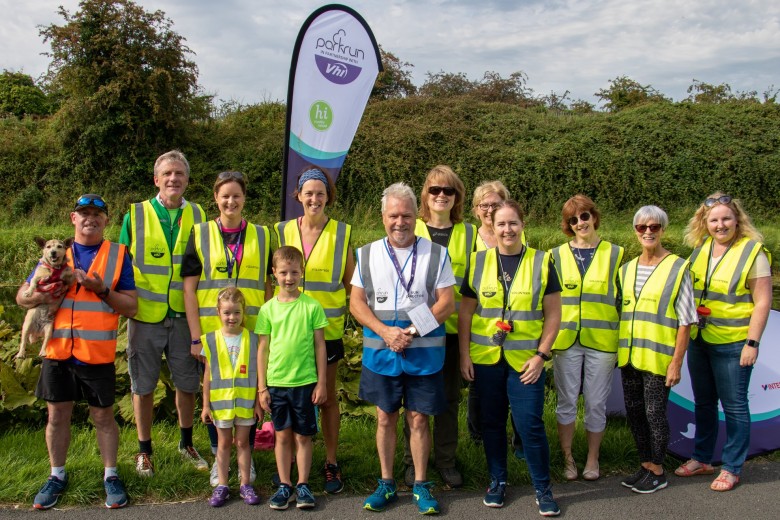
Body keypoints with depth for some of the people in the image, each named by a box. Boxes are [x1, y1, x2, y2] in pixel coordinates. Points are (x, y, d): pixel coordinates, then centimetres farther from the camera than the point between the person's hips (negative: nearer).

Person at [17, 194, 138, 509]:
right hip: (57, 351, 2)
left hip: (97, 353, -2)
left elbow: (131, 307, -3)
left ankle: (111, 476, 23)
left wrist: (101, 289, -18)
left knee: (103, 416, 7)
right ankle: (57, 476, 29)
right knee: (57, 415, 12)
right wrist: (41, 295, -12)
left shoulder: (118, 255, 1)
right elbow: (22, 296, 9)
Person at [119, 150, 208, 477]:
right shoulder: (136, 215, 0)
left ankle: (186, 443, 32)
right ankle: (144, 450, 26)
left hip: (184, 316, 1)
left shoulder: (197, 216, 5)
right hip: (145, 316, -1)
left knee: (187, 383, 11)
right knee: (144, 386, 9)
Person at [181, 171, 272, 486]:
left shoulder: (261, 235, 7)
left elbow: (268, 286, 9)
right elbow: (189, 289, -1)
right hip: (212, 332, -1)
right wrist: (195, 337, -6)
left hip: (251, 332, 1)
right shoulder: (200, 234, 3)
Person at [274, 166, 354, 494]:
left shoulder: (340, 233, 0)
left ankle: (331, 462, 21)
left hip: (327, 328, -1)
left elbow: (351, 281, 5)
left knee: (326, 396, 8)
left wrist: (357, 314, -2)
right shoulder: (283, 231, 3)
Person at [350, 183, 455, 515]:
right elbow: (356, 303, 1)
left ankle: (420, 486, 20)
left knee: (418, 419, 6)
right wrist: (385, 332, -14)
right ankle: (386, 484, 24)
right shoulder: (367, 255, 5)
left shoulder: (436, 254, 1)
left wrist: (412, 332, -14)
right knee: (385, 418, 10)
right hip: (380, 353, 1)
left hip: (424, 354, -1)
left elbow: (447, 303, -4)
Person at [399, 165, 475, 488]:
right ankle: (412, 462, 21)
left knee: (450, 397, 10)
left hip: (453, 327, 1)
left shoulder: (469, 233, 7)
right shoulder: (411, 230, 3)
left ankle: (446, 461, 24)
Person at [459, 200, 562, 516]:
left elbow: (553, 314, 0)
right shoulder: (478, 262, 4)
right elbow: (465, 312, 6)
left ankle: (543, 488, 17)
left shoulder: (542, 262, 0)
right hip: (486, 358, 2)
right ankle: (497, 480, 30)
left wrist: (541, 354, -7)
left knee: (530, 424, -2)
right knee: (492, 422, 12)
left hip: (526, 359, -2)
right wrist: (464, 354, 1)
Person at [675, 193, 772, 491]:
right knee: (703, 403, 17)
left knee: (734, 406, 5)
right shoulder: (700, 248, 6)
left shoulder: (753, 251, -10)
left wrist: (752, 343, -15)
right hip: (699, 341, 6)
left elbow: (763, 302, -11)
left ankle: (732, 469, 18)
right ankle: (702, 459, 31)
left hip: (733, 344, -6)